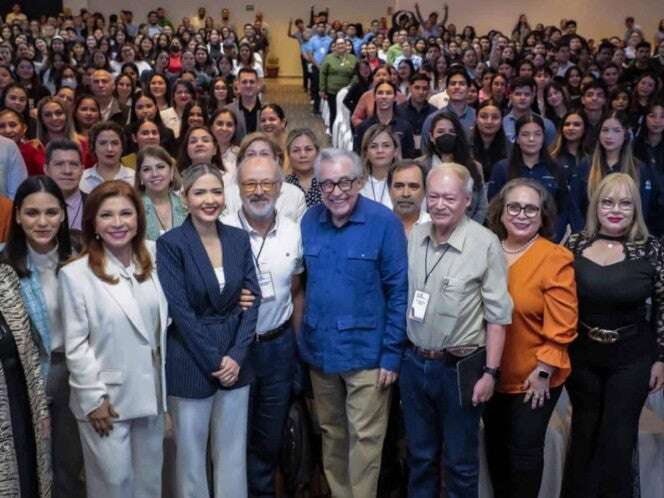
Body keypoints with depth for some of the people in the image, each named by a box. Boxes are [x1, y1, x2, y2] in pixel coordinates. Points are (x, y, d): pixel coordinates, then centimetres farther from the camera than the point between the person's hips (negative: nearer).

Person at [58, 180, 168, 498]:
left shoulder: (151, 267, 4)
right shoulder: (75, 274, -12)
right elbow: (75, 346, -11)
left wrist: (165, 384, 6)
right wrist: (93, 398, -12)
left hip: (149, 394, 5)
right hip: (105, 398, -5)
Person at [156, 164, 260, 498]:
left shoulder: (239, 239, 4)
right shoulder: (170, 244, -10)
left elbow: (252, 300, 2)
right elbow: (180, 310, -14)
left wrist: (237, 355, -9)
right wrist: (214, 361, -14)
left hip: (235, 361, 4)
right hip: (190, 365, -4)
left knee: (232, 454, 13)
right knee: (191, 455, 10)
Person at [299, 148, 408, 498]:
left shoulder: (384, 223, -12)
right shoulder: (310, 221, 3)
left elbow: (398, 291, -10)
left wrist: (392, 353, -13)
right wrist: (302, 341, 6)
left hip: (366, 351, -5)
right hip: (319, 350, 5)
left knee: (364, 439, 3)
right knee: (331, 434, 19)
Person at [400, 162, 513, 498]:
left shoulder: (485, 244, -15)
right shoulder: (412, 237, 0)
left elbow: (497, 315, -12)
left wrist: (490, 372, -12)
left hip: (459, 368, -4)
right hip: (414, 363, 4)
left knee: (460, 462, 12)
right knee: (419, 455, 20)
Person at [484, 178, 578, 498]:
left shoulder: (556, 259, -14)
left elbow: (561, 325, -15)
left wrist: (543, 371, -15)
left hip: (533, 378, -5)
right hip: (491, 373, 5)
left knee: (524, 449, 9)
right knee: (495, 445, 20)